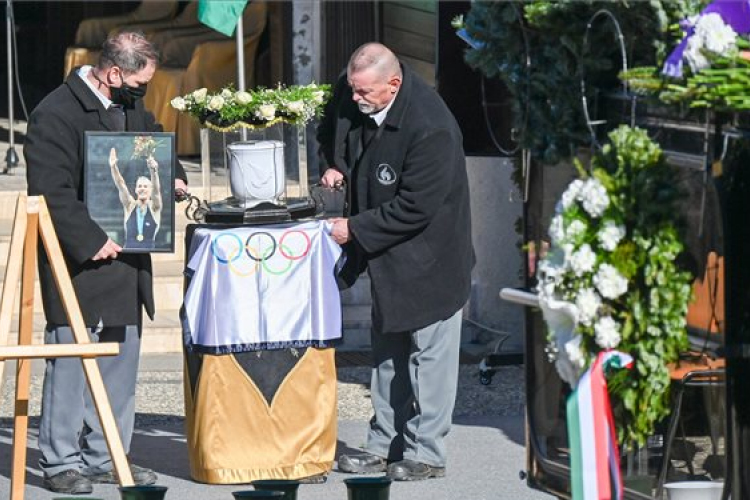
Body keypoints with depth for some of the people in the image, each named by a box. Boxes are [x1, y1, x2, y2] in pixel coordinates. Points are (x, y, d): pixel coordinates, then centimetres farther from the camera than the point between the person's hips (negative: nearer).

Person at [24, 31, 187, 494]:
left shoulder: (130, 107, 11)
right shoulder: (56, 113, -15)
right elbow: (52, 192, -19)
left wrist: (172, 176, 9)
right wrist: (92, 242, -20)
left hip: (125, 259, 8)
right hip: (78, 264, -8)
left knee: (121, 363, 11)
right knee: (70, 361, -4)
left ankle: (105, 457, 20)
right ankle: (60, 461, 4)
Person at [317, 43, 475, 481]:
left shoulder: (431, 129, -32)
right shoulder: (351, 92, -9)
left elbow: (415, 208, -28)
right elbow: (331, 130, 16)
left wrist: (355, 229, -23)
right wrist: (334, 164, -4)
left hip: (427, 256, -8)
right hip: (388, 253, 8)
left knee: (429, 351, 1)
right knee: (388, 348, 16)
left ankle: (427, 453, 10)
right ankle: (385, 444, 26)